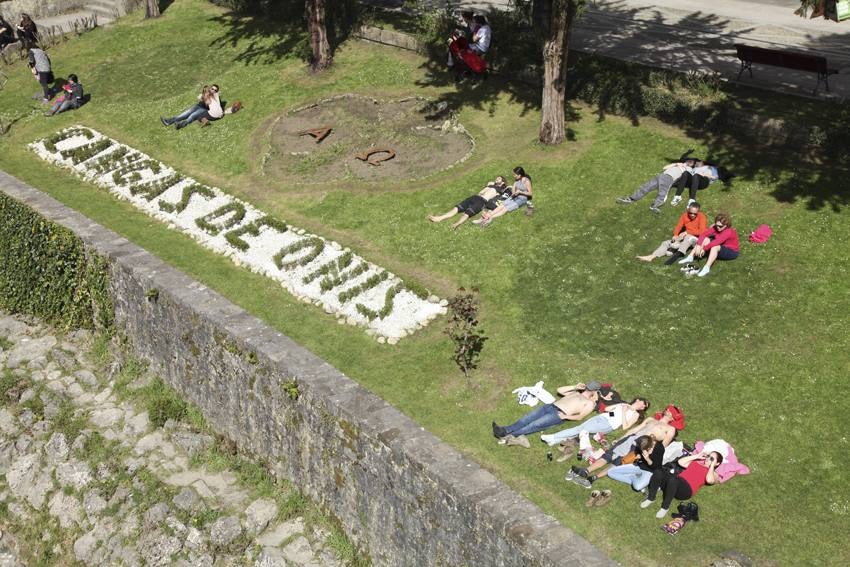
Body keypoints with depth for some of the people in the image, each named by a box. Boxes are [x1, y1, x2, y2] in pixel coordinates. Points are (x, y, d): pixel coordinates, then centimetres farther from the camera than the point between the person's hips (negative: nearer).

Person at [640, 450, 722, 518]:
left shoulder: (713, 474, 13)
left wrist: (712, 465, 2)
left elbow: (709, 480, -10)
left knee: (672, 479, -40)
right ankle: (651, 498, -13)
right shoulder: (696, 462, 31)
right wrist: (696, 456, 25)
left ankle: (665, 507, -22)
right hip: (675, 482, 6)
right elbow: (680, 462, 26)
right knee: (658, 472, -25)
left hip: (686, 490, -6)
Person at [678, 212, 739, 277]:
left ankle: (707, 268, -48)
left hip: (732, 251, -7)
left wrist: (704, 248, -40)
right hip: (722, 247, 7)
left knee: (714, 247, -36)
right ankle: (690, 257, -13)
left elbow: (717, 242, -40)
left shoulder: (729, 232, -30)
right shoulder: (716, 227, -9)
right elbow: (704, 234, -16)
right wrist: (699, 246, -29)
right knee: (705, 239, -11)